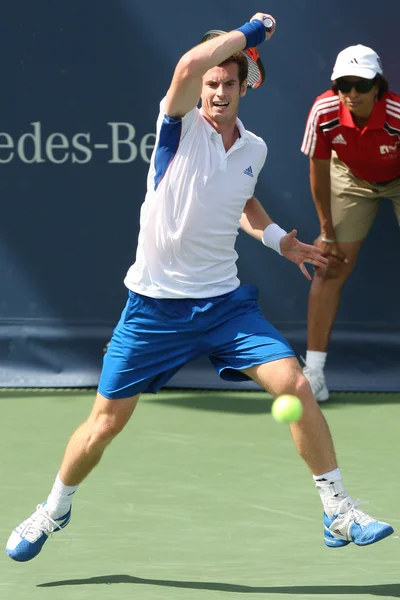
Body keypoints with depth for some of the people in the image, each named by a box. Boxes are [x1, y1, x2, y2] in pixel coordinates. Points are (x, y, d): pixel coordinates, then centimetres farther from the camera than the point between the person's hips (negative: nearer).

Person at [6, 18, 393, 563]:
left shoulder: (255, 149, 6)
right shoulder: (180, 124, -9)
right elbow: (189, 66, -32)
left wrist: (277, 238, 14)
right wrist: (249, 32, -20)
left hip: (224, 303, 3)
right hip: (155, 307, -3)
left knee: (296, 386, -13)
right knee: (105, 424, 4)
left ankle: (339, 514, -2)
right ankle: (55, 511, 31)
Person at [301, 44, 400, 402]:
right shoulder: (324, 112, -30)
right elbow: (319, 169, -14)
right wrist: (327, 233, -8)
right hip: (352, 178, 2)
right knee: (331, 268, -4)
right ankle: (313, 370, 0)